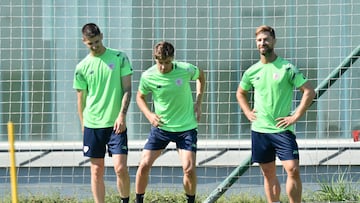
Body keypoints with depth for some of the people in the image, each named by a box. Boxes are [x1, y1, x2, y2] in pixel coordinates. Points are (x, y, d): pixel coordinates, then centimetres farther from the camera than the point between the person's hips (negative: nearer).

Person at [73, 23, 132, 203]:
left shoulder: (119, 58, 0)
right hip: (92, 125, 2)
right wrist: (83, 126, 9)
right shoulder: (82, 67, 4)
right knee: (96, 171, 4)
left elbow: (127, 89, -1)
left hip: (116, 123, -2)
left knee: (121, 168, -9)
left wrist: (122, 115, -11)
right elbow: (81, 99, 10)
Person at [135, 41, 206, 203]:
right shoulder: (148, 76, -13)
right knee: (144, 165, -5)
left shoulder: (186, 70, -15)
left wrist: (198, 102, 2)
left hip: (186, 127, -1)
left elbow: (201, 75, 10)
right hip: (161, 127, 1)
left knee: (189, 168, -11)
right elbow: (140, 97, 7)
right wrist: (149, 115, -10)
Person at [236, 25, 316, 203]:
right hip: (259, 130, 4)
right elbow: (240, 93, 25)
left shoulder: (287, 68, -6)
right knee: (269, 174, 9)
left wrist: (295, 116, -12)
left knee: (293, 169, -14)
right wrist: (248, 113, 10)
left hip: (282, 129, -4)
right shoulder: (251, 72, 7)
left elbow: (309, 92, -8)